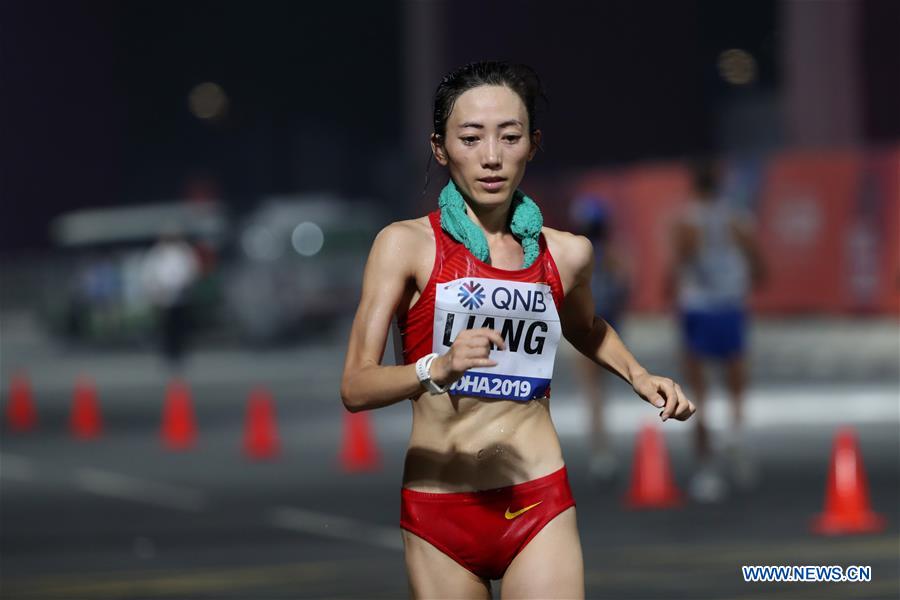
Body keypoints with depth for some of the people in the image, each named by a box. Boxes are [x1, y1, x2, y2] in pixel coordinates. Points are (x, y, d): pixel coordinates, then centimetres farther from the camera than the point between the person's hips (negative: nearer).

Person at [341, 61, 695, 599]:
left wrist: (638, 375, 15)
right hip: (437, 511, -1)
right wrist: (438, 368, -28)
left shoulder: (566, 254, 6)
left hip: (538, 504, 1)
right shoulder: (406, 245, -4)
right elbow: (355, 388, -11)